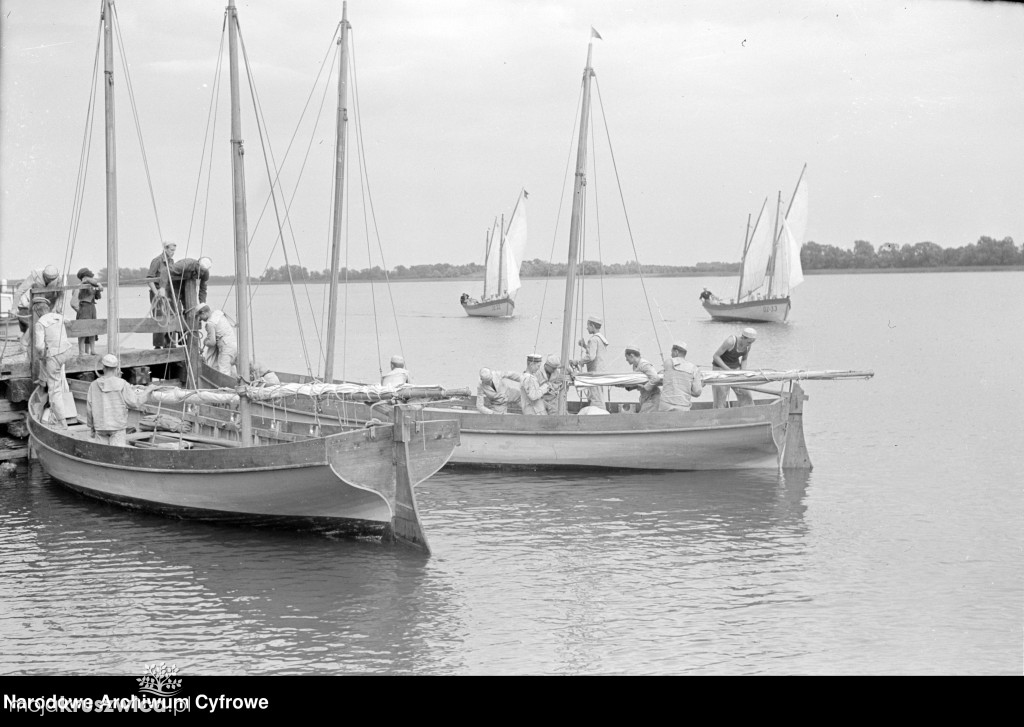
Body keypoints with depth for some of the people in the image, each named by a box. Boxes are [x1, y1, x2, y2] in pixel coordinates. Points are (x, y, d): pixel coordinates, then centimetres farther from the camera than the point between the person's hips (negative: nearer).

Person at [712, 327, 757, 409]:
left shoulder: (748, 344, -9)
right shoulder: (730, 341, -28)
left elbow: (744, 360, 7)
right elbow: (715, 356, -22)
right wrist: (728, 370, -27)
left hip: (735, 368, 6)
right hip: (721, 368, -6)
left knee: (746, 396, -1)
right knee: (721, 399, -8)